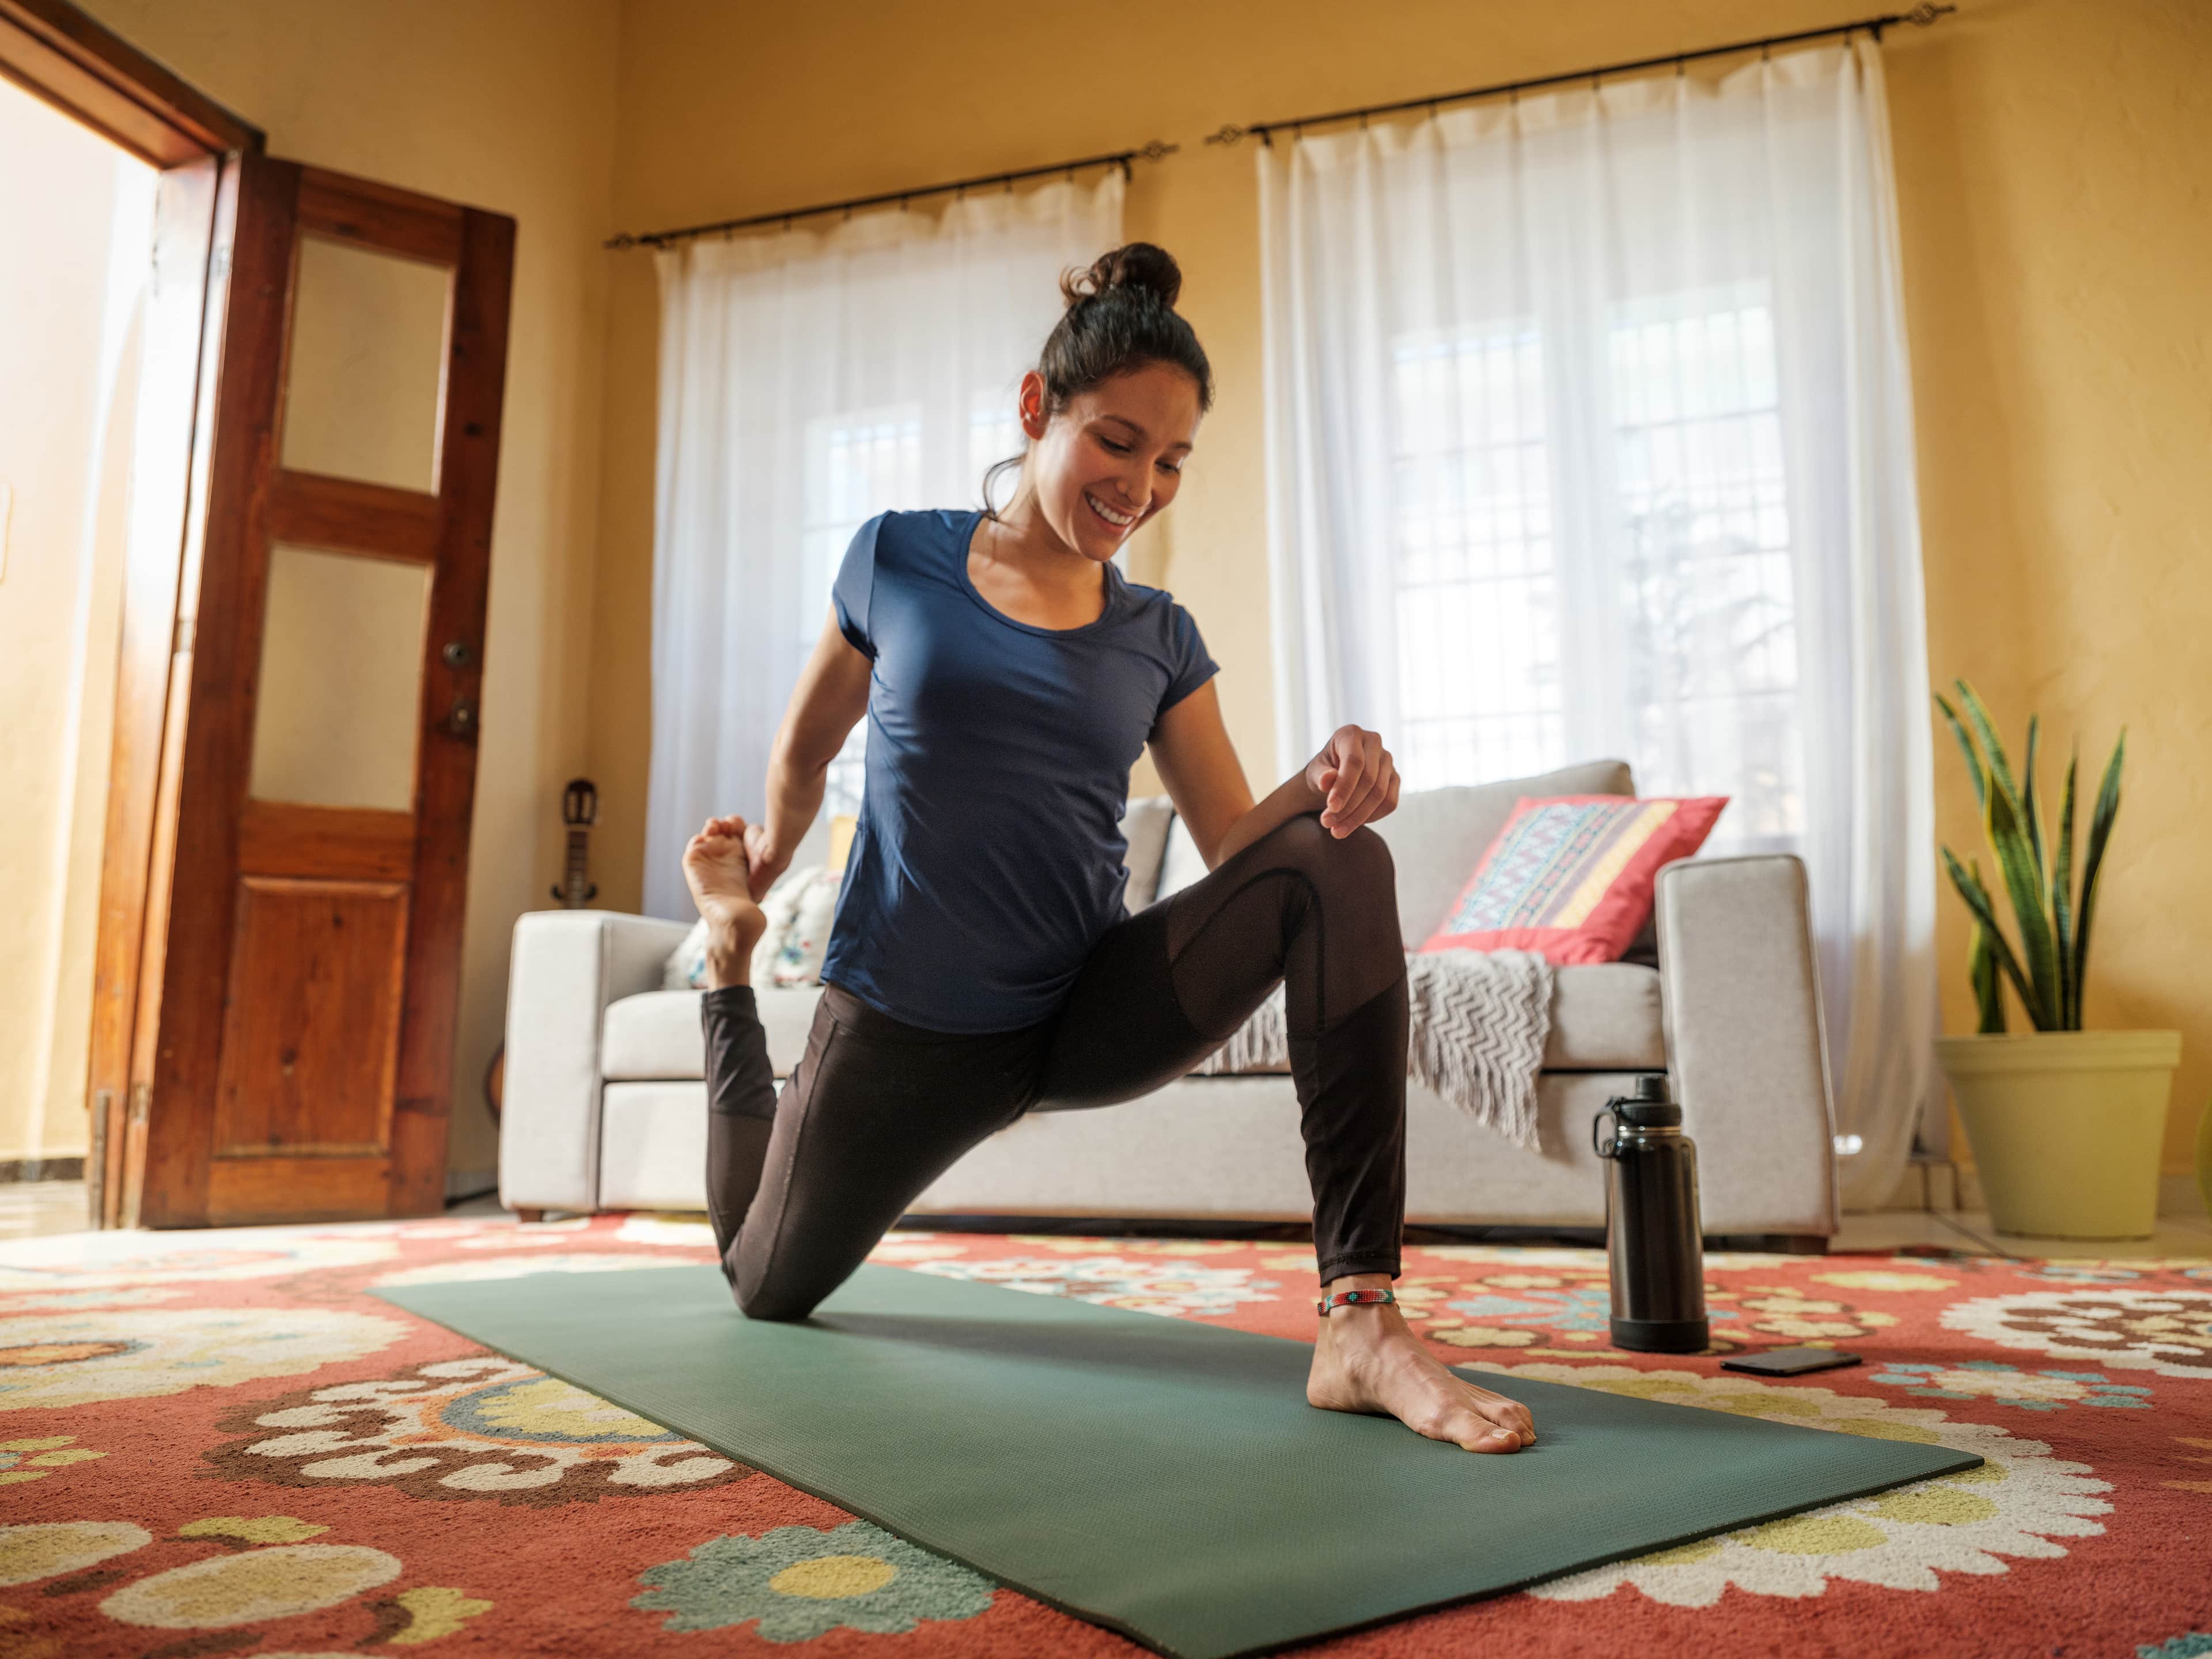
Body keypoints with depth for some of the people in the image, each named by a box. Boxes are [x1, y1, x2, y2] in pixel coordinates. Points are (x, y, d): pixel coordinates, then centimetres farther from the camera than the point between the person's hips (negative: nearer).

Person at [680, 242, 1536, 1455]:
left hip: (1091, 1011, 1)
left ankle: (1359, 1322, -31)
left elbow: (1235, 842, -2)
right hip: (908, 1031, -1)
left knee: (1341, 867, -24)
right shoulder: (897, 560, -4)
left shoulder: (1158, 640, 2)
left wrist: (1326, 778, -23)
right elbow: (805, 750, 11)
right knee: (768, 1287, 19)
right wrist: (750, 887, 24)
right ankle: (730, 977, 47)